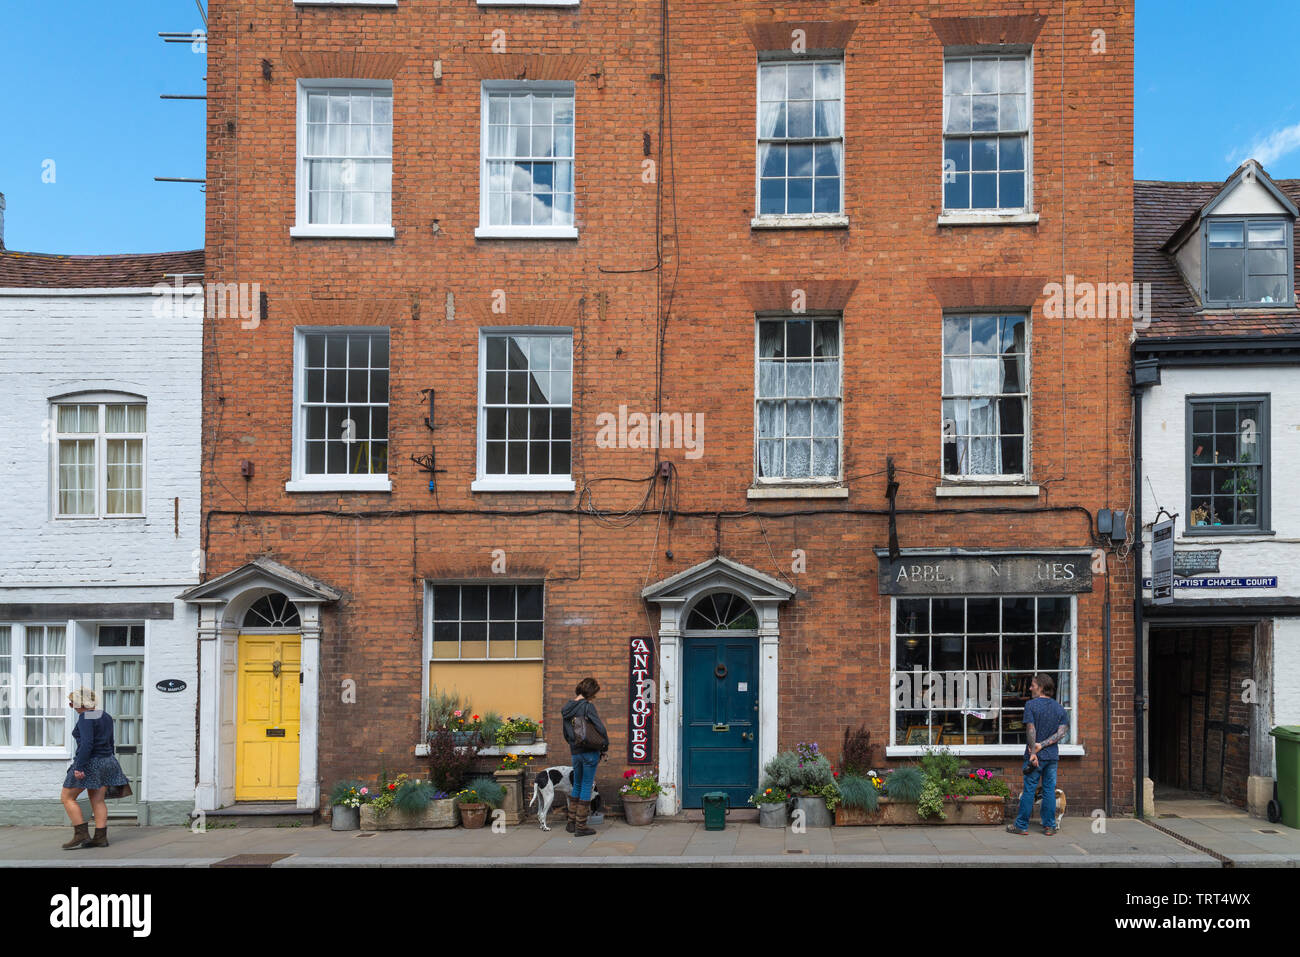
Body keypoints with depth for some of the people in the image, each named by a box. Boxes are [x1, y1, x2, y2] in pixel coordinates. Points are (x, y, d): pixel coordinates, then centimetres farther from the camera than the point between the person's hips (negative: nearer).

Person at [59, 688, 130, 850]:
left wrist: (79, 767, -24)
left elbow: (87, 743, -24)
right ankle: (101, 837, 7)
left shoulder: (86, 718, -14)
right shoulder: (106, 717, 12)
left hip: (89, 763, -8)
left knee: (68, 798, 4)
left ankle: (81, 835, 0)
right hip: (107, 761, 8)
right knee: (98, 800, 10)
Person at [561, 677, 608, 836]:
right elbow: (600, 728, -17)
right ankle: (581, 826, 5)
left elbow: (565, 733, 14)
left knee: (577, 786, 19)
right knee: (587, 786, 2)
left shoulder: (567, 709, 7)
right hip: (590, 752, -6)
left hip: (575, 753, 6)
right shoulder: (588, 706, -14)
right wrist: (605, 746, -3)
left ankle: (571, 823, 24)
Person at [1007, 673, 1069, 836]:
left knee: (1029, 790, 1)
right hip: (1052, 755, 4)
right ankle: (1049, 826, 12)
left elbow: (1031, 730, -14)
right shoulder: (1059, 707, 6)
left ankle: (1021, 826, 7)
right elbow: (1063, 731, -2)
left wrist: (1033, 751, -12)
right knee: (1050, 790, 9)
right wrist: (1042, 745, -8)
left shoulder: (1031, 704, -8)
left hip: (1036, 755, -4)